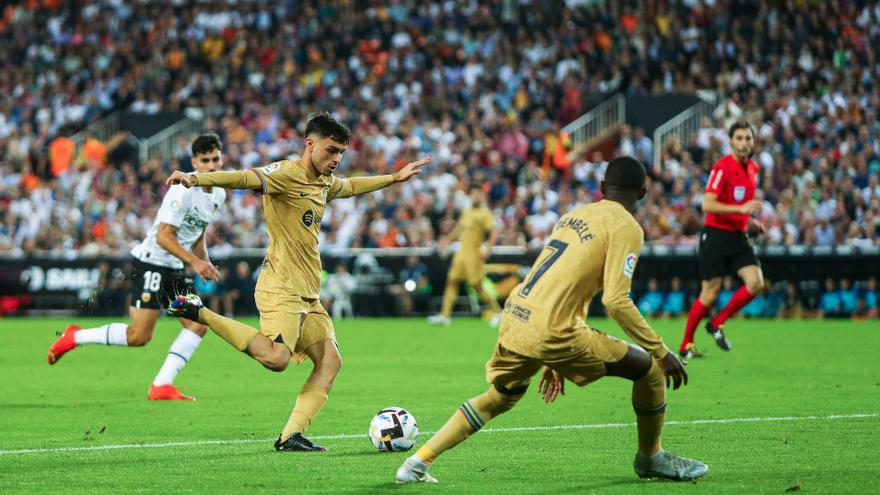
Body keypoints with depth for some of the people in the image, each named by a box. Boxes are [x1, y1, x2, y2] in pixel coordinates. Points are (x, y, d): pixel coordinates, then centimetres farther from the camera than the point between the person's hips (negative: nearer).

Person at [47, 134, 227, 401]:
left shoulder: (218, 194, 9)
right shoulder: (183, 190, -19)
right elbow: (163, 236, -22)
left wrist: (205, 264, 9)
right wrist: (194, 261, -25)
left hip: (175, 269, 9)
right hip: (151, 262, -9)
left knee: (198, 324, -4)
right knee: (139, 336, -13)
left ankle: (161, 386, -3)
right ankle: (74, 337, 5)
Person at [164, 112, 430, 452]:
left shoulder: (324, 182, 17)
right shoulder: (288, 174, -11)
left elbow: (350, 186, 41)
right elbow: (246, 178, -28)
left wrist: (395, 178, 49)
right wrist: (196, 179, -44)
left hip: (308, 295, 10)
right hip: (281, 287, -10)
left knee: (330, 361, 0)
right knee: (276, 357, -26)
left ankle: (291, 436, -2)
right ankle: (199, 313, -12)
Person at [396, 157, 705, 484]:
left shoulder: (574, 216, 23)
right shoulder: (625, 227, -2)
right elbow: (616, 301, -12)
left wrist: (554, 362, 36)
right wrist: (662, 352, -6)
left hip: (514, 319, 8)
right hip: (549, 331, -8)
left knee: (500, 397, 30)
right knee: (649, 368, 6)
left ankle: (417, 464, 26)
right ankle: (651, 459, 24)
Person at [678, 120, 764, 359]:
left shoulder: (752, 168, 10)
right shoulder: (722, 167, -14)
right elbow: (707, 204, -21)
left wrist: (750, 221, 12)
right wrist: (740, 209, -28)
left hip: (738, 235, 7)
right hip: (716, 234, -7)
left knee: (756, 283, -10)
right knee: (710, 292, -5)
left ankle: (717, 324, 8)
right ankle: (686, 345, 9)